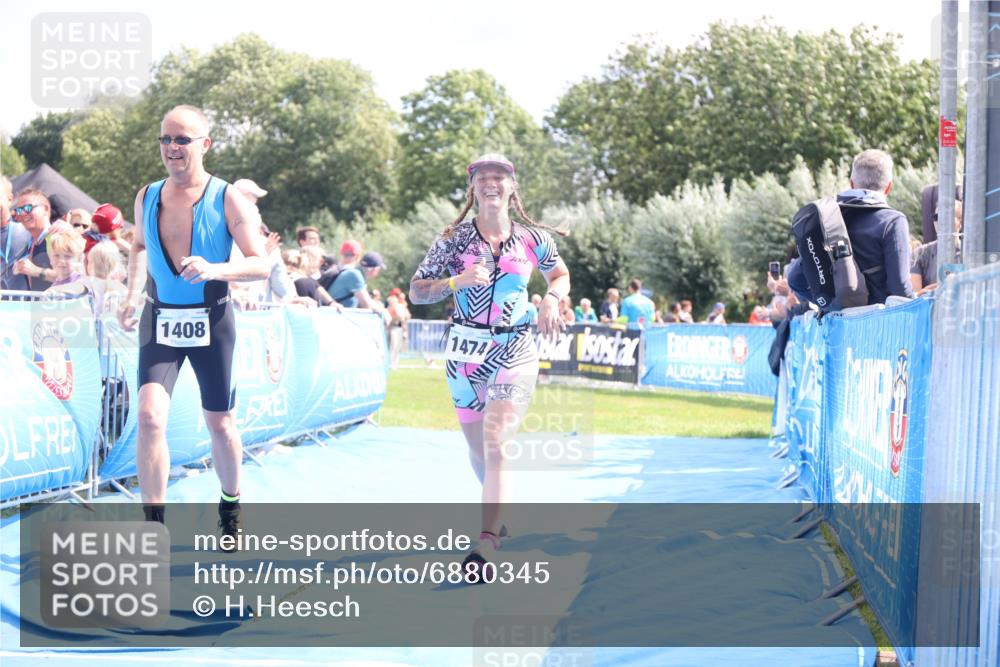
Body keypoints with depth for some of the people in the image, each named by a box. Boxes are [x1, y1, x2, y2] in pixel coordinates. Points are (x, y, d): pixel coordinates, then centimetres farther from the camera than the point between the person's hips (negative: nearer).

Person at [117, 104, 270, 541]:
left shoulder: (228, 200, -8)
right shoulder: (147, 198, 3)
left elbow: (261, 265, -12)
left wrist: (215, 270, -30)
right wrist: (132, 296, 9)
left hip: (211, 321, -2)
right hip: (160, 320, 2)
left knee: (219, 423, 11)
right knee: (150, 417, -15)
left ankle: (230, 508, 36)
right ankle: (153, 527, -11)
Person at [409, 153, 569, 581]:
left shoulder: (534, 239, 2)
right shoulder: (454, 239, -1)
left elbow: (560, 275, 21)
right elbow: (416, 292, 0)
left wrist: (552, 299, -1)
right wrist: (456, 281, -17)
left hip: (516, 350, -2)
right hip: (466, 350, 2)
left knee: (495, 444, -18)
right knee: (478, 449, 10)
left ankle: (486, 544, -23)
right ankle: (496, 510, 40)